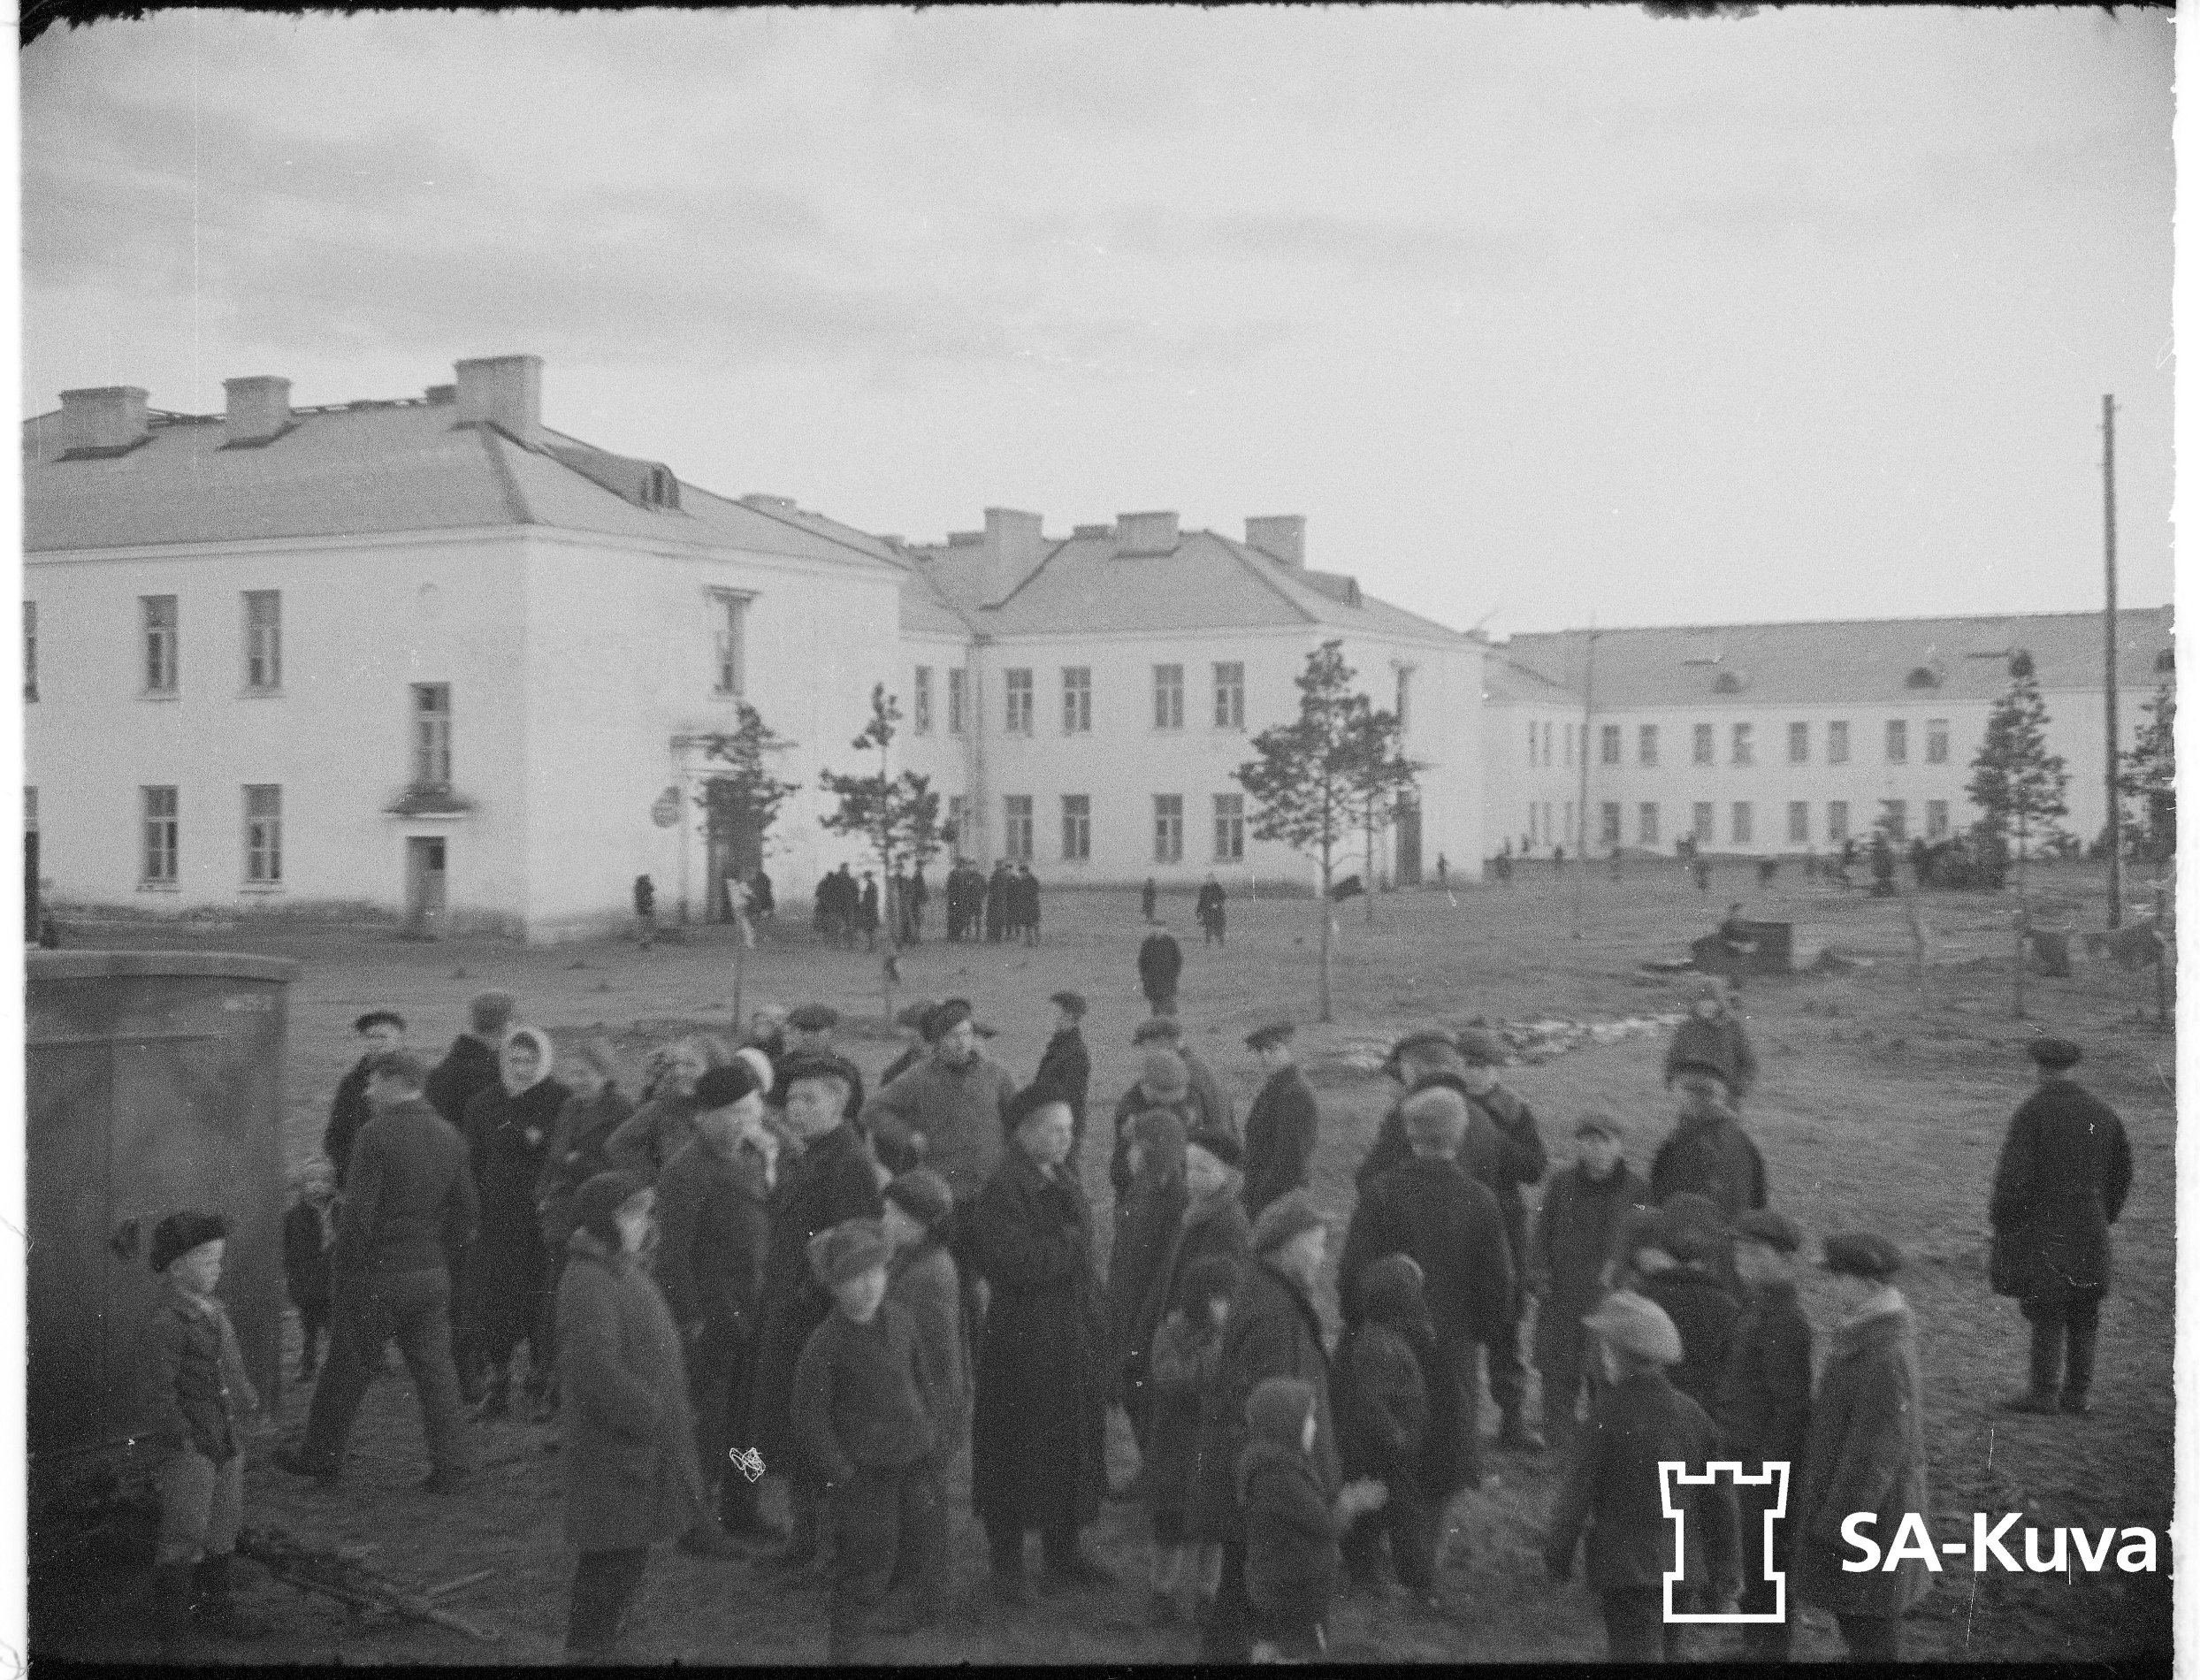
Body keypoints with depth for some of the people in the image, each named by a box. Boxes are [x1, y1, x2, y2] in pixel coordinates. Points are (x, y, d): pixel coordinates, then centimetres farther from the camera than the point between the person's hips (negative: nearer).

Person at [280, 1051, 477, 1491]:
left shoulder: (377, 1134, -15)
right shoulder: (449, 1136, 5)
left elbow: (358, 1212, -17)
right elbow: (467, 1210, 9)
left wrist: (342, 1273, -8)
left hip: (378, 1275, -5)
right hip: (432, 1274, 5)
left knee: (346, 1371, 10)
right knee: (435, 1370, 9)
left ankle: (321, 1458, 23)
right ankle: (451, 1467, 7)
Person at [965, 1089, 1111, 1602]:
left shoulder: (1066, 1189, 10)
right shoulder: (1001, 1193, -15)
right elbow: (1009, 1261, -25)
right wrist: (1065, 1246, -13)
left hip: (1075, 1344, 8)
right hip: (1021, 1344, -8)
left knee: (1070, 1449, 14)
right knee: (1016, 1456, 2)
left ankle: (1064, 1552, 28)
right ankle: (1007, 1565, 14)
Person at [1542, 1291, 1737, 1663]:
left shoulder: (1610, 1413, -15)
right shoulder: (1690, 1412, 3)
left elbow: (1576, 1493, -11)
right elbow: (1718, 1497, 9)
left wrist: (1556, 1554, 2)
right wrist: (1719, 1569, 18)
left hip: (1628, 1570, -6)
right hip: (1681, 1568, 7)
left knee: (1635, 1652, -6)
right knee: (1665, 1652, 20)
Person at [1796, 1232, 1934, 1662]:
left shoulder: (1885, 1359, -28)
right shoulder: (1870, 1333, 1)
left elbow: (1874, 1452, -24)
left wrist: (1840, 1526, -18)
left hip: (1867, 1513, -9)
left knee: (1869, 1628, 5)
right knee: (1851, 1611, 21)